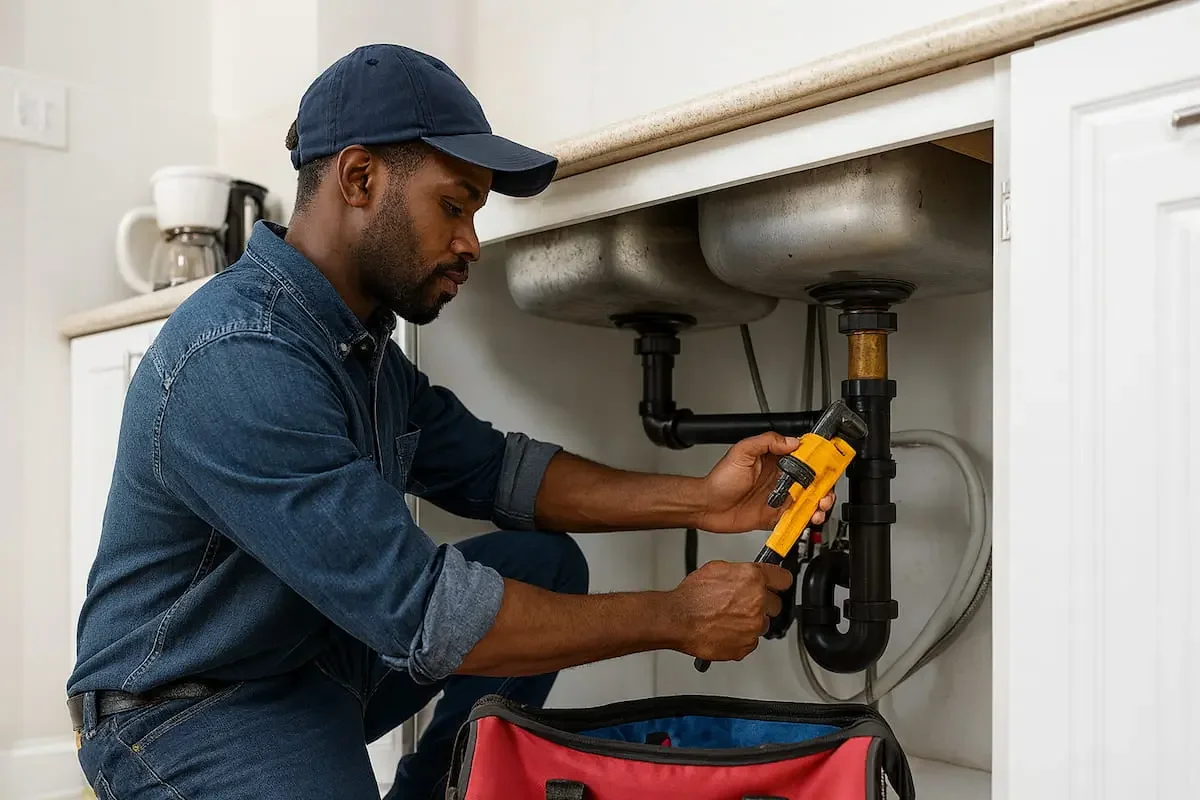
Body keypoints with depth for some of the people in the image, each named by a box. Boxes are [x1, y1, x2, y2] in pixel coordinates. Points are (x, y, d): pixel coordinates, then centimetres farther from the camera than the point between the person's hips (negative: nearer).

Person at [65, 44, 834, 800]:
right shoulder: (237, 361, -29)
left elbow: (488, 468, 7)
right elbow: (417, 614, -30)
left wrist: (696, 501, -5)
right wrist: (674, 617, -22)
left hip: (323, 649, 9)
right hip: (188, 712, -9)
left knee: (542, 562, 1)